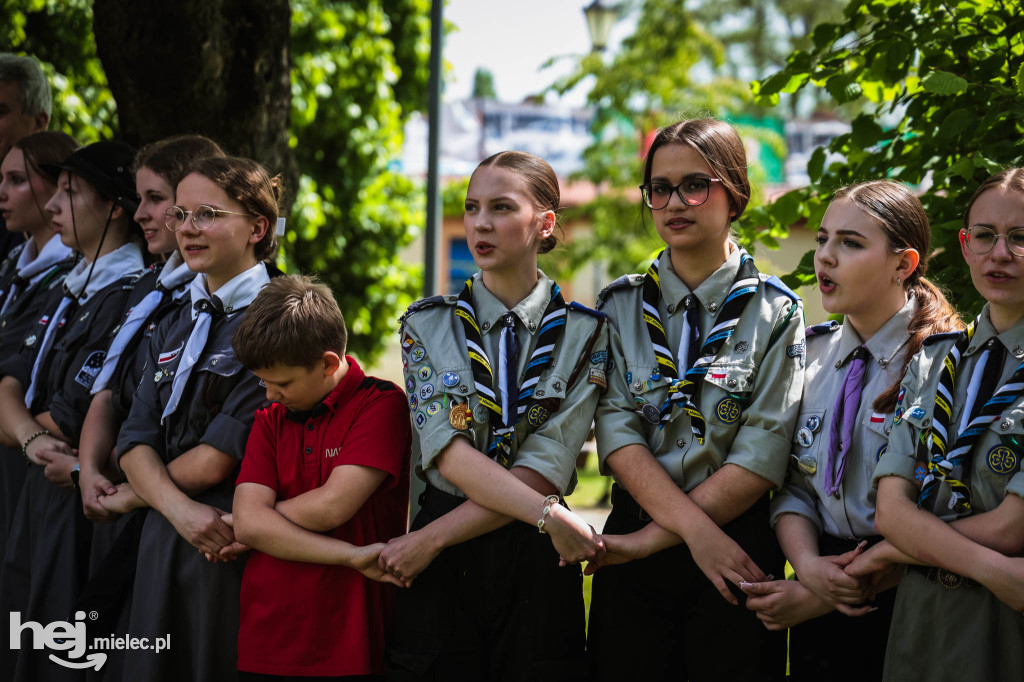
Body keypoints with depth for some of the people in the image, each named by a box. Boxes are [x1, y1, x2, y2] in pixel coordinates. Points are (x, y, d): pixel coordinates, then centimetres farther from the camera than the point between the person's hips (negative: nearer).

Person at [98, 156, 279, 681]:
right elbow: (136, 440, 5)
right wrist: (176, 507, -15)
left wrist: (131, 498, 0)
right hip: (163, 542, 7)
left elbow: (216, 459, -15)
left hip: (231, 546, -6)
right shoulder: (174, 324, 14)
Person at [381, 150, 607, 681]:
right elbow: (448, 453, -9)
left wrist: (432, 537, -15)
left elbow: (544, 470, -9)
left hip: (536, 566, -1)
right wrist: (548, 515, -21)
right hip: (439, 575, 1)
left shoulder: (584, 334, 1)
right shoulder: (426, 326, 5)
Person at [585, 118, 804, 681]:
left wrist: (651, 539, -13)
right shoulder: (619, 307, 7)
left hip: (736, 552, -2)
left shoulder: (774, 312, 0)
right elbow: (616, 434, -5)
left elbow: (761, 460, -9)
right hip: (631, 567, 2)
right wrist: (695, 530, -19)